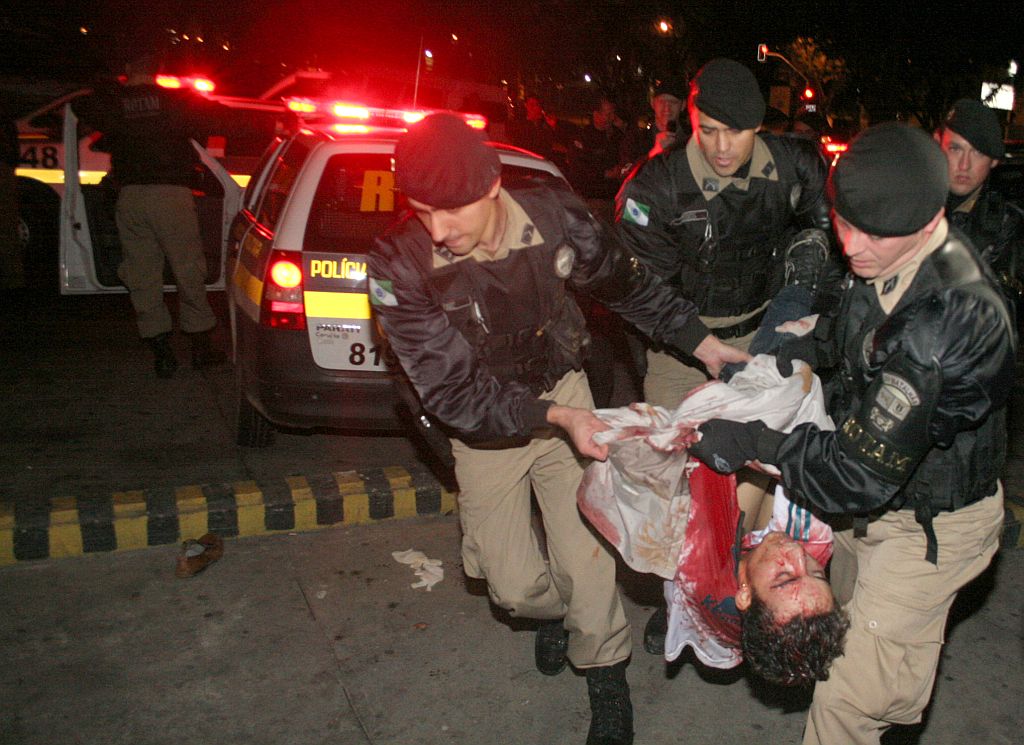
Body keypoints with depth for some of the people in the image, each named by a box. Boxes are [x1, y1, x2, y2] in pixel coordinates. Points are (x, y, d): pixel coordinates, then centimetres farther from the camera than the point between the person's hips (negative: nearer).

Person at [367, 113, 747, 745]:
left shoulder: (556, 218, -20)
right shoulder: (399, 268, -26)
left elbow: (629, 285, 0)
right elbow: (451, 392, -24)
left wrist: (702, 342, 0)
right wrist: (554, 416, -34)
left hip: (563, 392, 1)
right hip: (483, 425, 0)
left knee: (586, 558, -5)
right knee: (515, 585, 2)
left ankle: (607, 680, 25)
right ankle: (557, 610, 41)